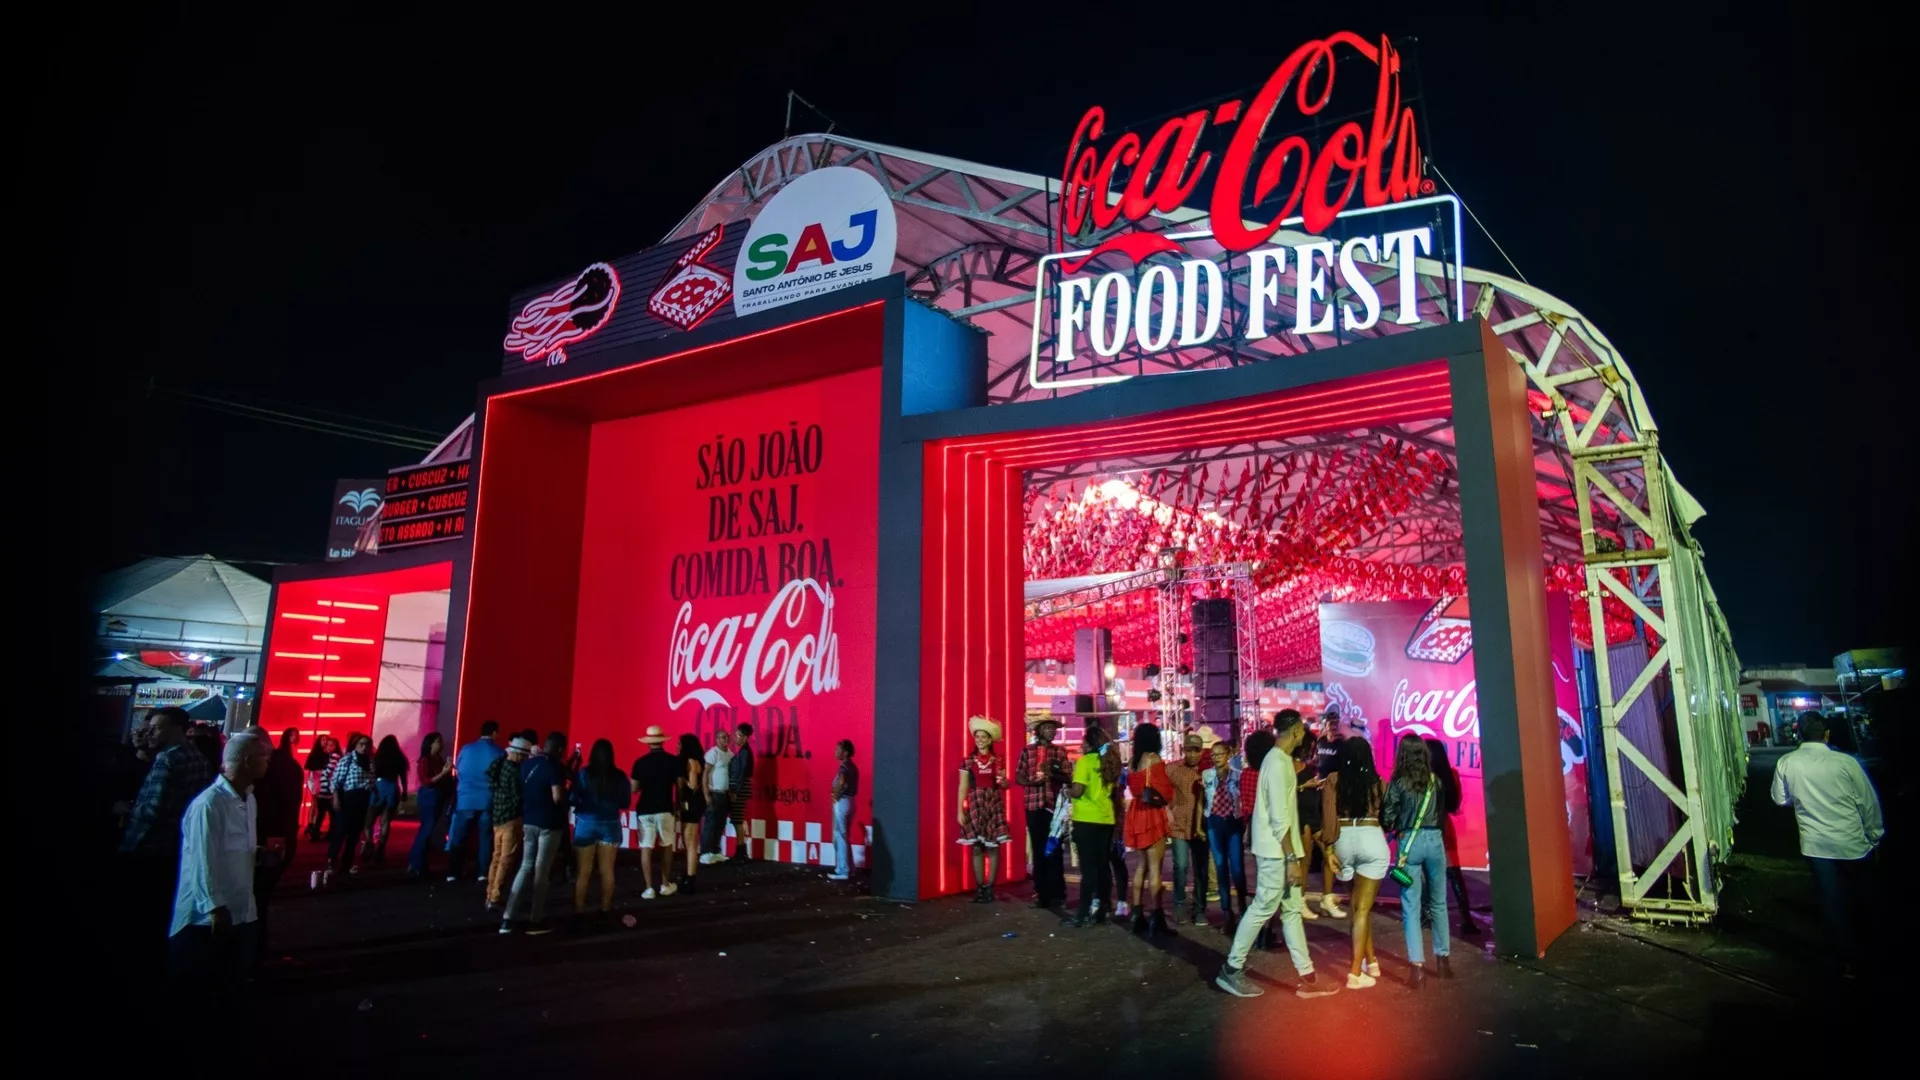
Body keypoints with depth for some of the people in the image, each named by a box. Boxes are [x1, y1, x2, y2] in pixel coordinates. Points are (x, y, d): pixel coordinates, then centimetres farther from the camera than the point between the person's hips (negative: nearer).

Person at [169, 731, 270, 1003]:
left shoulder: (250, 801, 11)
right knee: (198, 993, 5)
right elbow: (204, 861, -19)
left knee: (227, 989, 16)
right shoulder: (209, 803, -18)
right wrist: (216, 908, -20)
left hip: (241, 913, 8)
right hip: (208, 917, -8)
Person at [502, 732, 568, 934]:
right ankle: (535, 921, 9)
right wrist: (567, 795, -2)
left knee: (526, 867, 14)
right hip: (549, 824, -6)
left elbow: (521, 792, 17)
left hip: (529, 821, 6)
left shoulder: (526, 764, 8)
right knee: (541, 871, 2)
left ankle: (508, 918, 10)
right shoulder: (554, 767, -15)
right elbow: (558, 798, -22)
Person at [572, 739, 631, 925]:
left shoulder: (584, 774, -10)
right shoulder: (619, 777, -5)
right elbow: (625, 803, 3)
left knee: (583, 871, 5)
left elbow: (573, 799, -7)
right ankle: (605, 908, 16)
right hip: (610, 824, 2)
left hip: (586, 823, -2)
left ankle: (579, 910, 5)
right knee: (607, 869, 10)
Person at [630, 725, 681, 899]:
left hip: (644, 810, 0)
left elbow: (634, 789, -3)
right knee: (666, 847, 16)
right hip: (665, 809, 0)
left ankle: (650, 888, 2)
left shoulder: (640, 762, -3)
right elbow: (680, 786, -3)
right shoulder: (674, 761, -3)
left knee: (646, 849, 4)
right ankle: (665, 885, 20)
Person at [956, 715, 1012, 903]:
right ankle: (979, 888, 7)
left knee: (993, 848, -2)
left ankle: (990, 888, 5)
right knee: (976, 848, 0)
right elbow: (962, 787, 2)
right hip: (975, 807, 0)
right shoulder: (967, 761, 4)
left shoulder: (997, 761, 8)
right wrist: (959, 810, -5)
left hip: (994, 806, 0)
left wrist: (1003, 781, -12)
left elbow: (1004, 786, 12)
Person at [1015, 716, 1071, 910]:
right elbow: (1018, 777, 3)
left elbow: (1068, 778, 2)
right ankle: (1041, 894, 13)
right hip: (1034, 806, 0)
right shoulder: (1028, 751, 5)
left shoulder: (1060, 752, 7)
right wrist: (1032, 781, -16)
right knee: (1038, 851, 6)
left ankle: (1057, 894, 8)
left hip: (1055, 805, 0)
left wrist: (1054, 774, -16)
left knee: (1055, 851, 1)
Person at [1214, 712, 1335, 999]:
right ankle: (1232, 970, 5)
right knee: (1262, 908, -3)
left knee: (1292, 910, 11)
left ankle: (1307, 977, 16)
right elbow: (1279, 818, -21)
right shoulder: (1278, 764, -18)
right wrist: (1292, 858, -21)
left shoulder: (1279, 760, 13)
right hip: (1276, 851, -10)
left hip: (1281, 850, 10)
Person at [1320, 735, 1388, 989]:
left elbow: (1329, 817, -6)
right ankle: (1355, 972, -2)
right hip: (1372, 840, -1)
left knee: (1358, 904, 20)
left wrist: (1329, 848, -4)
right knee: (1363, 908, 0)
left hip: (1344, 840, 1)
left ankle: (1370, 961, 31)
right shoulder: (1378, 782, 2)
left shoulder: (1333, 779, 0)